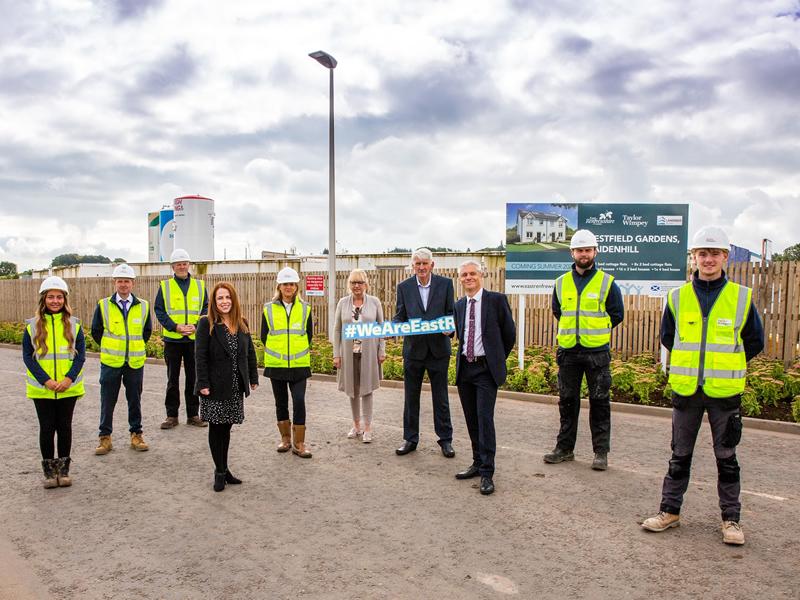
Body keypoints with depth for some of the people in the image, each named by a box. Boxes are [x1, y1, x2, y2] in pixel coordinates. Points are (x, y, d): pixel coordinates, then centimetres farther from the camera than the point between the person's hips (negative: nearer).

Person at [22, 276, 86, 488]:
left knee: (64, 427, 9)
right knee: (47, 428, 6)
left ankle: (63, 469, 22)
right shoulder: (33, 326, -1)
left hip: (68, 387, 0)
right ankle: (49, 470, 20)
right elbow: (28, 356, -3)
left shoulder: (74, 325, 0)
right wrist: (45, 380, -13)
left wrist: (69, 378, -13)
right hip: (41, 388, 0)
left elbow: (81, 354, 0)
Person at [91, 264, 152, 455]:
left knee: (134, 400, 9)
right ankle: (105, 437, 18)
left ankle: (136, 435, 20)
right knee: (107, 402, 6)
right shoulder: (103, 305, -1)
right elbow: (96, 331, 8)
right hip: (110, 362, -1)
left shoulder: (143, 306, 2)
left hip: (135, 362, 1)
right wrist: (110, 348, 9)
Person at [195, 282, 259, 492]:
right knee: (216, 428, 4)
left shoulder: (242, 324, 8)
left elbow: (250, 352, 12)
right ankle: (220, 472, 15)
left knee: (226, 427, 13)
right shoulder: (206, 324, -7)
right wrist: (203, 384, -16)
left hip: (235, 387, 5)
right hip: (215, 386, -4)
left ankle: (224, 469, 23)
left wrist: (253, 378, 9)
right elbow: (200, 356, -11)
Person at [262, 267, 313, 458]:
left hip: (299, 364, -1)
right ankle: (285, 438, 27)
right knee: (281, 402, 11)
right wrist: (276, 351, 9)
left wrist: (298, 350, 8)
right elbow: (264, 336, 7)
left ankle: (299, 444, 3)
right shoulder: (268, 309, 0)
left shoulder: (305, 308, 1)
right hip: (276, 364, 1)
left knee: (299, 402, -7)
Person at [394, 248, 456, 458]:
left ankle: (445, 440, 21)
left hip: (438, 348, -1)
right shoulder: (404, 287, 2)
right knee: (411, 397, 10)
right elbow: (400, 315, 2)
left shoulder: (445, 284, -1)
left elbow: (452, 312, 0)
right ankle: (410, 439, 23)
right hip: (413, 349, 1)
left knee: (440, 397, 8)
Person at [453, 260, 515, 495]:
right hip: (464, 368, 6)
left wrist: (498, 359, 8)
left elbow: (509, 333, 1)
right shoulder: (459, 305, 11)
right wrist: (466, 355, 14)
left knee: (485, 419, -10)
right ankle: (478, 463, 25)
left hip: (486, 369, -5)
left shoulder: (497, 300, -5)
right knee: (471, 420, 12)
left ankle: (487, 473, -2)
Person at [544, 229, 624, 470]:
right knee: (567, 401, 11)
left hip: (597, 351, -3)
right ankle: (565, 448, 22)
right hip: (568, 351, 3)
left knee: (599, 403, 4)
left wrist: (595, 331, 2)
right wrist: (573, 330, 10)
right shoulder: (561, 283, 7)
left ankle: (601, 452, 15)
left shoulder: (607, 282, -2)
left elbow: (617, 314, 3)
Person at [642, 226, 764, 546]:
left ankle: (731, 518, 24)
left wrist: (726, 364, 7)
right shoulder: (677, 297, 0)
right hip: (685, 389, 1)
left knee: (726, 457, 10)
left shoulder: (741, 297, -2)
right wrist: (692, 362, 11)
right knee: (680, 455, 12)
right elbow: (667, 337, 14)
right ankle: (670, 510, 24)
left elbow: (754, 342, 8)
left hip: (725, 391, -1)